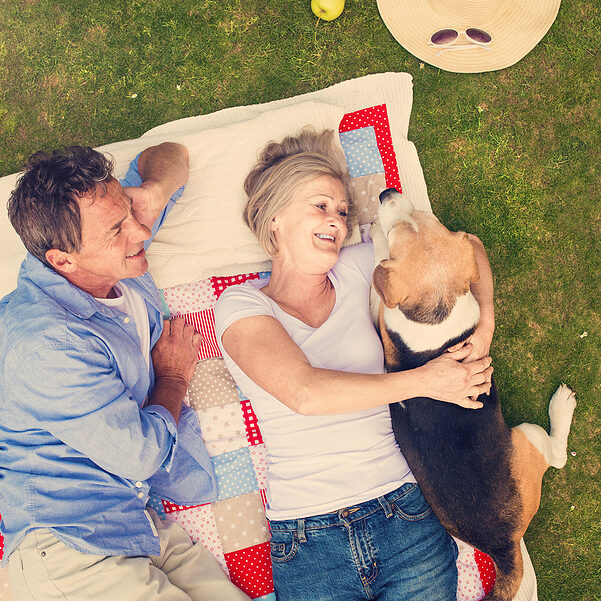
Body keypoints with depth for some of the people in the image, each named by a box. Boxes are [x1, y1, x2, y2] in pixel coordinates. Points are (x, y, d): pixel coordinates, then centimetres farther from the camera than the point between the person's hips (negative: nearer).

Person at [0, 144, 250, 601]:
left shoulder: (118, 263, 0)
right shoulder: (46, 341, -25)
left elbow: (168, 154, 15)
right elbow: (139, 455, -18)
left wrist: (152, 190, -9)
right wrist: (175, 377, 0)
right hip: (67, 548, -7)